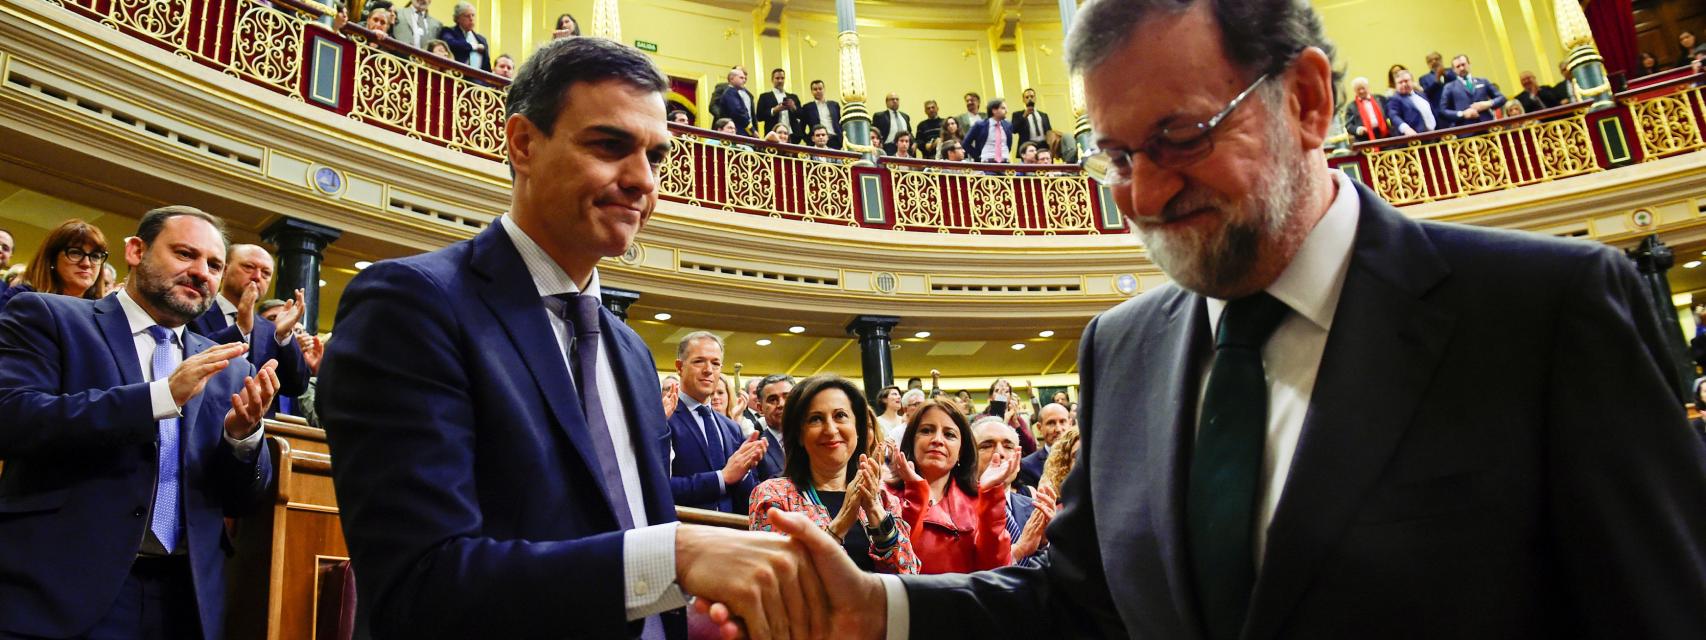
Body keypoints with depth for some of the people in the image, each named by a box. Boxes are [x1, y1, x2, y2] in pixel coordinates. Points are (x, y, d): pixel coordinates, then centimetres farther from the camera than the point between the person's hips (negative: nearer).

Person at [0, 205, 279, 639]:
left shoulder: (230, 370, 11)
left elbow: (243, 501, 10)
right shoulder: (48, 318, 3)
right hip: (62, 593, -4)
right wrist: (162, 395, -19)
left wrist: (243, 434, -10)